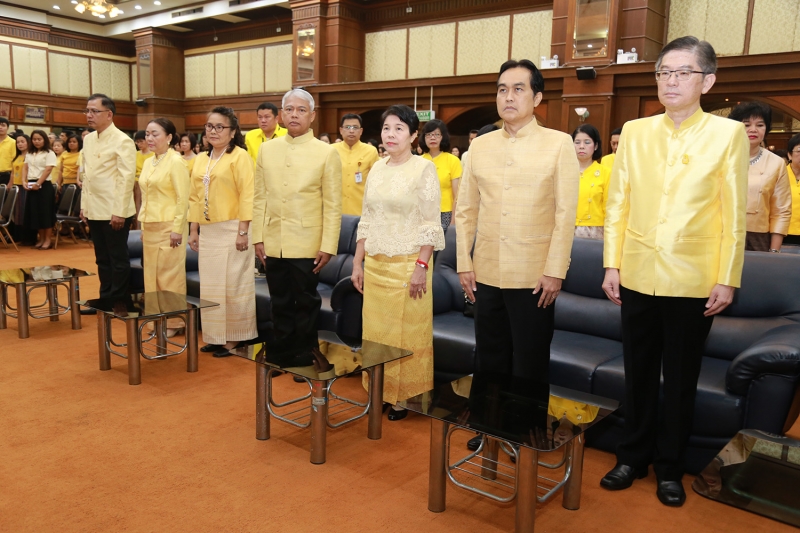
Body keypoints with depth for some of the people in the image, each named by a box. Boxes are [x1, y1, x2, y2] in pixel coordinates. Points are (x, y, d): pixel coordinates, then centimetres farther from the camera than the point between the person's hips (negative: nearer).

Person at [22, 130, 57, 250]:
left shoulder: (49, 153, -3)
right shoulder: (29, 154, 15)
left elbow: (48, 170, -12)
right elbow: (25, 168, 12)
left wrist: (38, 183, -18)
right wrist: (24, 181, -5)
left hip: (44, 185, -6)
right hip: (31, 185, 6)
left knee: (46, 212, -4)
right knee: (35, 212, 7)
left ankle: (47, 240, 3)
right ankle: (41, 238, 15)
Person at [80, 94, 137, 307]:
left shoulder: (122, 141, -12)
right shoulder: (88, 139, 11)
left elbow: (127, 178, -16)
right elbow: (87, 175, 16)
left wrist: (119, 212, -18)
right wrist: (84, 205, 13)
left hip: (114, 212, -7)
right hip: (95, 211, 7)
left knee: (118, 259, 3)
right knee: (102, 259, 14)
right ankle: (105, 299, 24)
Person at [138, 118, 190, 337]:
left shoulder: (176, 161, -10)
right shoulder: (148, 163, 13)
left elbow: (183, 198, -14)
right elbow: (145, 197, 18)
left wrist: (177, 229, -18)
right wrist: (143, 226, 14)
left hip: (168, 227, -8)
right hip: (150, 227, 8)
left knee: (170, 275, -2)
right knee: (151, 273, 11)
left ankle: (174, 322, 8)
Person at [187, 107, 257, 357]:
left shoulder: (239, 156, -5)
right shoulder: (201, 159, 14)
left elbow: (247, 195, -12)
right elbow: (195, 197, 15)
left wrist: (243, 231, -17)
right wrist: (193, 230, 10)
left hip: (231, 230, -6)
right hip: (207, 231, 7)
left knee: (233, 285, 0)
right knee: (209, 286, 10)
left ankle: (235, 337, 12)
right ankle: (215, 336, 21)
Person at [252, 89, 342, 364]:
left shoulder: (327, 153, -4)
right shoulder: (267, 149, 7)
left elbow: (333, 205, -6)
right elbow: (260, 197, 7)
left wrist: (328, 246, -10)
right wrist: (258, 237, 3)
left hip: (306, 245, -3)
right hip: (273, 244, 3)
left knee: (305, 302, 9)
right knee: (280, 303, 13)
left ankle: (304, 356, 25)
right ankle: (282, 354, 28)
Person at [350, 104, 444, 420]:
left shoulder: (424, 169, -7)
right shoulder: (377, 169, 10)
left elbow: (431, 224, -10)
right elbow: (366, 221, 13)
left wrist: (422, 266, -16)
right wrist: (357, 263, 11)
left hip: (407, 264, -5)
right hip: (375, 264, 6)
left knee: (407, 333, 3)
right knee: (375, 331, 10)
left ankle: (404, 397, 18)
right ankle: (380, 393, 24)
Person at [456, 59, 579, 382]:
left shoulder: (559, 144, -3)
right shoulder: (479, 145, 7)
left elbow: (565, 213, -6)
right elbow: (465, 210, 8)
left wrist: (555, 272, -10)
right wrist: (464, 265, 4)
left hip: (535, 279, -3)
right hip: (486, 277, 3)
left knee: (529, 369, 7)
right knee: (490, 365, 14)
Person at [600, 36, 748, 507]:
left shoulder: (729, 133, -1)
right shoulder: (635, 132, 5)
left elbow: (734, 214, -2)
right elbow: (618, 203, 5)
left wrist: (727, 279, -5)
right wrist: (611, 264, 1)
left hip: (693, 281, -2)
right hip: (638, 276, 2)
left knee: (681, 379, 10)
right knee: (638, 374, 13)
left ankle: (670, 467, 28)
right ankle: (634, 456, 30)